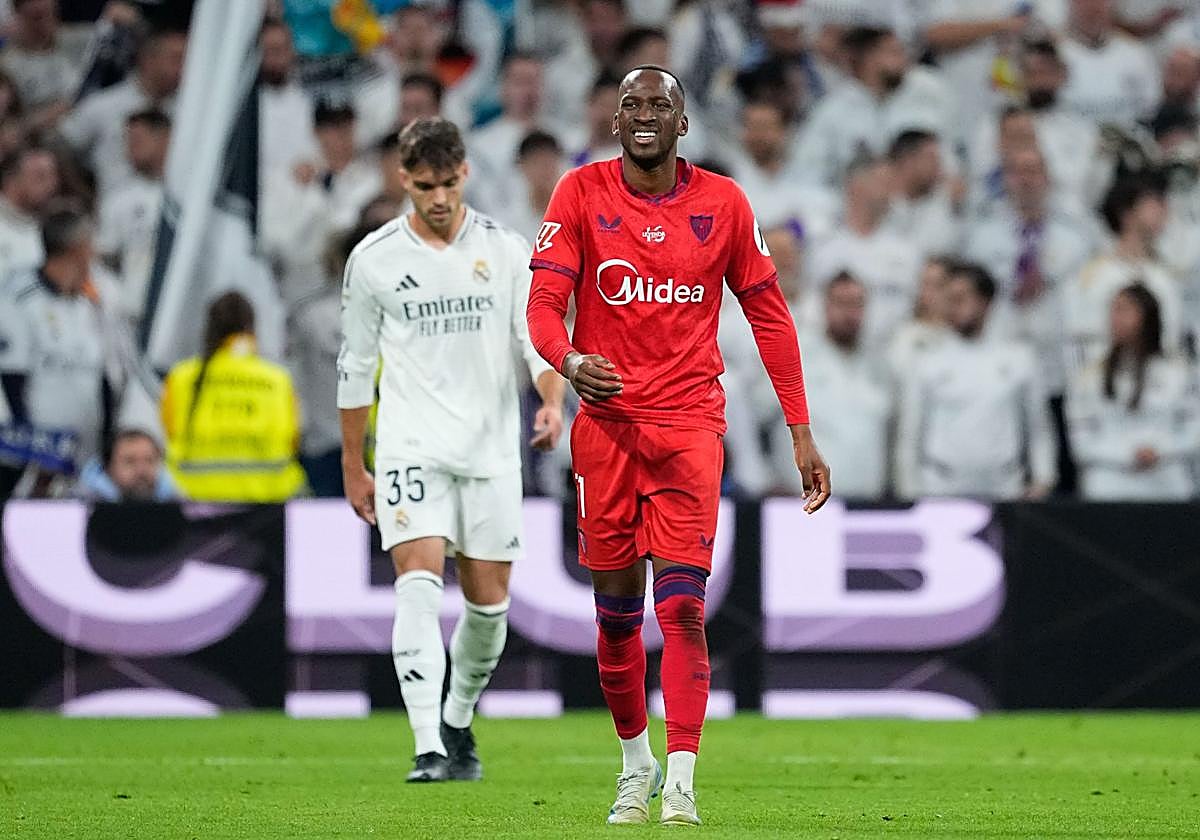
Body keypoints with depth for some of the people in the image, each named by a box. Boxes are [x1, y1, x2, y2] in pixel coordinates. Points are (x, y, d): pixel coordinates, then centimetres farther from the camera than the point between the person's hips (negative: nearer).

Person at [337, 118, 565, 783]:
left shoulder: (505, 250, 3)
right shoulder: (374, 259, 2)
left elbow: (540, 336, 0)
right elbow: (355, 367, 10)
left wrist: (552, 402, -21)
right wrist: (352, 466, 12)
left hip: (491, 452, 2)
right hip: (411, 447, -2)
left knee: (488, 602, 6)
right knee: (419, 584, -18)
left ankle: (458, 723, 31)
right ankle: (428, 748, -24)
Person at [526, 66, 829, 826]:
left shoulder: (723, 204, 2)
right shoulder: (582, 194, 0)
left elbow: (768, 314, 9)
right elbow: (544, 302, -4)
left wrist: (803, 434, 6)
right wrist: (568, 360, -28)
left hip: (690, 423, -1)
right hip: (606, 419, 1)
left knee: (682, 607, -11)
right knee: (616, 614, 7)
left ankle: (681, 783, -11)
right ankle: (636, 762, 25)